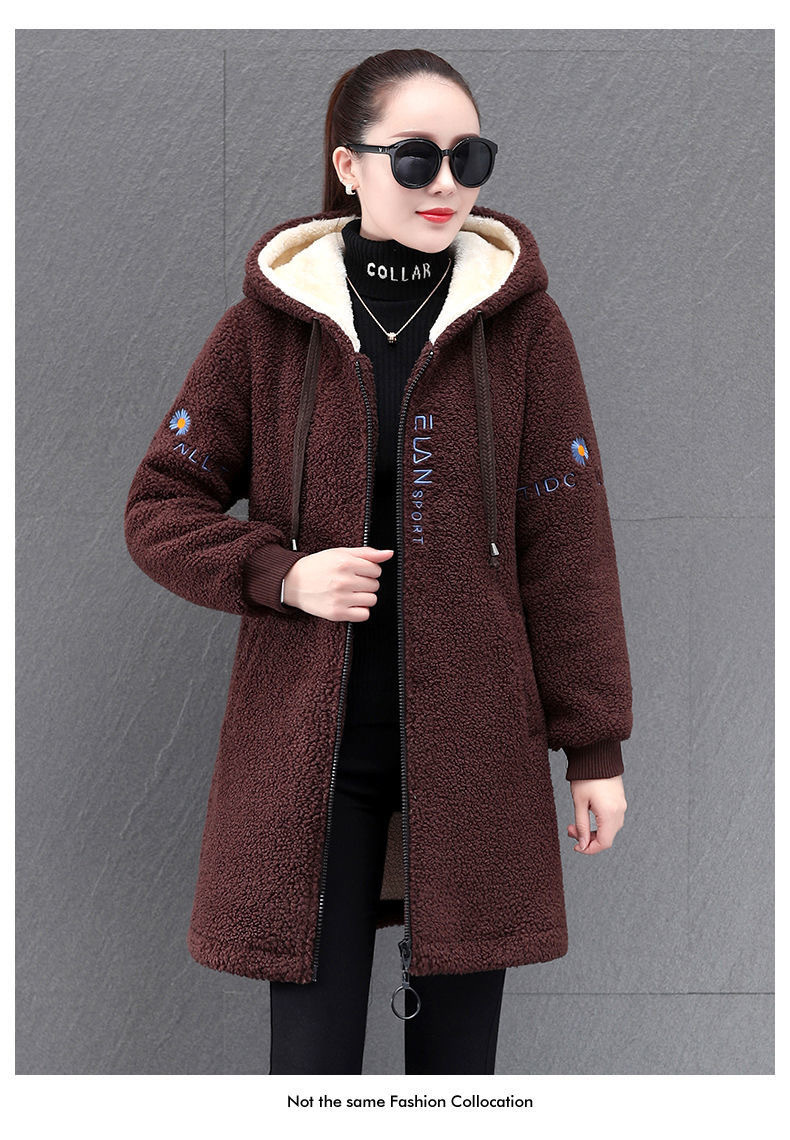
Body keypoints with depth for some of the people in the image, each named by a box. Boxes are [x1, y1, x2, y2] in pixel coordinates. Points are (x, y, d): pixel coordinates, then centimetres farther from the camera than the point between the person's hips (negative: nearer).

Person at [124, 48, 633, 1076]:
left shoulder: (522, 323, 1)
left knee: (458, 1048, 9)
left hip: (473, 744, 1)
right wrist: (280, 573, -12)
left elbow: (567, 539, 1)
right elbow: (159, 508, 6)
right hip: (306, 747, 0)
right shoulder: (267, 326, 1)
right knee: (312, 1055, 2)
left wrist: (595, 743, 0)